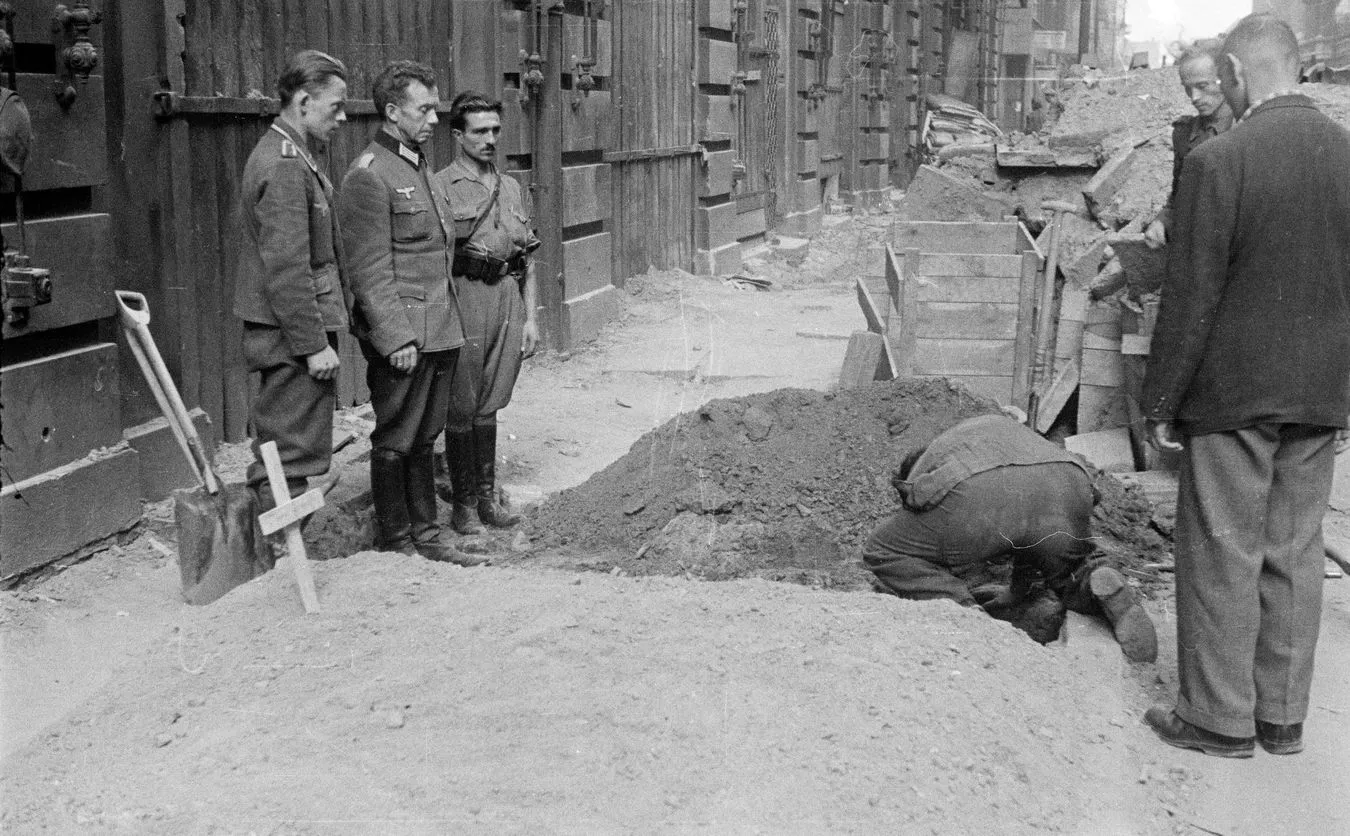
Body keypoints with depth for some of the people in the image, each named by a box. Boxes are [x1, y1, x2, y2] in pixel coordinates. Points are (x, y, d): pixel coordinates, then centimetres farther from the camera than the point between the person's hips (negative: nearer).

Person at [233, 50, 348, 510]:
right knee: (291, 459, -4)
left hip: (283, 336, 11)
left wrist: (319, 334, 20)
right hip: (291, 336, -11)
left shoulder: (286, 154, 15)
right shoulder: (284, 166, -18)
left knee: (275, 455, 17)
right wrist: (314, 344, -20)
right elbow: (287, 268, -22)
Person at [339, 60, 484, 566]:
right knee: (394, 441, 3)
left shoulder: (417, 167, 17)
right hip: (402, 337, -9)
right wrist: (396, 338, -20)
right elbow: (370, 272, -16)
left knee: (423, 437, 15)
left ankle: (425, 533, 24)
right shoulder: (369, 175, -12)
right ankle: (394, 541, 13)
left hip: (438, 332, 9)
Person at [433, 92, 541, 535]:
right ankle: (463, 502, 12)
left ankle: (487, 495, 20)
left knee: (489, 406, 12)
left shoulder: (510, 187, 14)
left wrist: (531, 316, 11)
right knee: (461, 408, 1)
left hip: (509, 298, 5)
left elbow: (527, 257, 15)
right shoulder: (441, 186, -5)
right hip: (466, 297, -5)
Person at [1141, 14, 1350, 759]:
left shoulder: (1218, 163, -16)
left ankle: (1219, 718, 15)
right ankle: (1282, 716, 25)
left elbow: (1191, 299, -15)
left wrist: (1162, 405, -6)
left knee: (1222, 557, 5)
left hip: (1234, 394, -6)